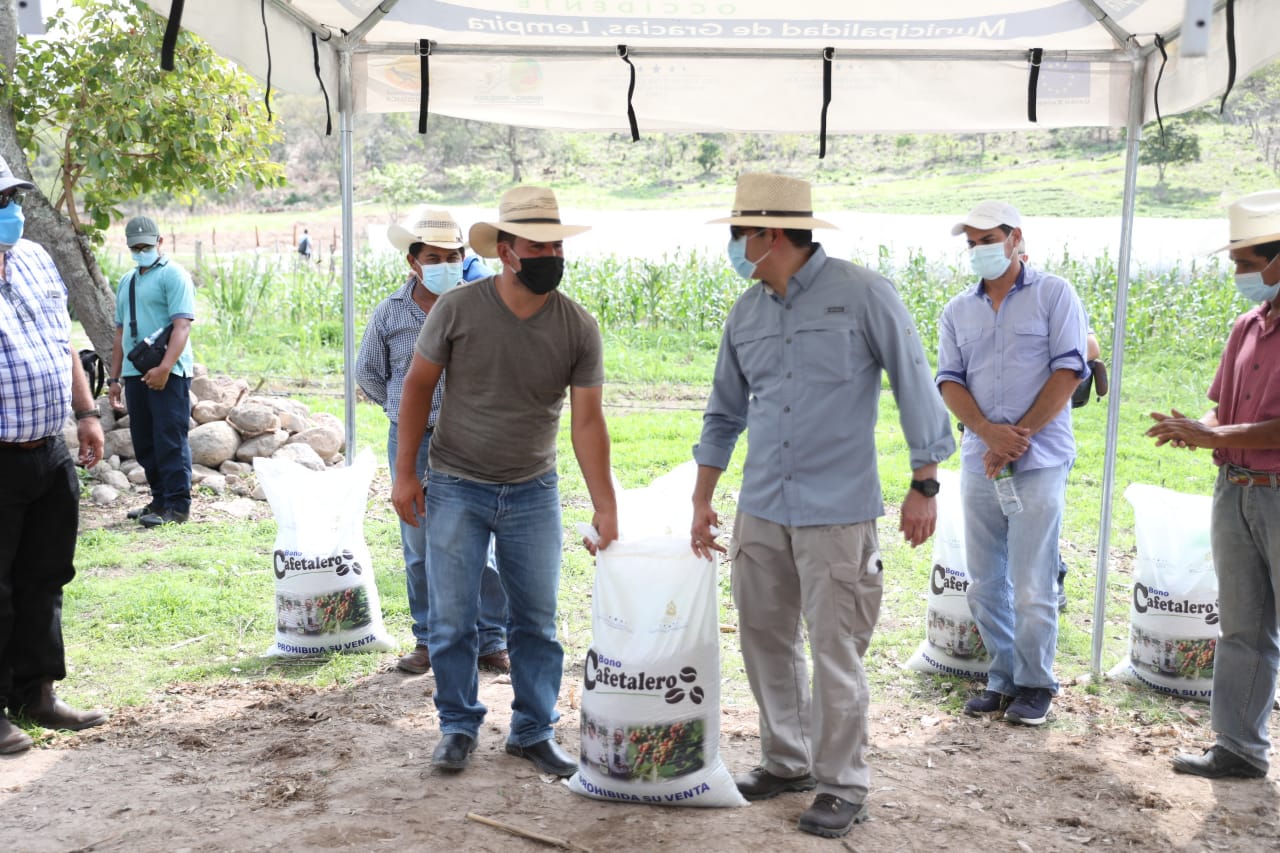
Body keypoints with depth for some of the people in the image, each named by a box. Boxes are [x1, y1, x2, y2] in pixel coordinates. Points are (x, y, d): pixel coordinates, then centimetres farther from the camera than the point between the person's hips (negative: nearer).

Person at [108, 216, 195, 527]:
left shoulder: (173, 275, -5)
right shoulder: (126, 281, 20)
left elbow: (182, 325, -15)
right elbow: (121, 332, 23)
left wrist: (165, 367, -25)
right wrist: (115, 377, 18)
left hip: (167, 373, -8)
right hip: (135, 373, 8)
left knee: (170, 441, -8)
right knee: (144, 443, 11)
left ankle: (178, 506, -4)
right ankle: (160, 500, 20)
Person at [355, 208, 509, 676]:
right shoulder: (390, 312, 2)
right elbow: (368, 373, 16)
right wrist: (406, 409, 13)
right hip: (412, 443, 2)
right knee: (420, 549, 10)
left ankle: (491, 641, 13)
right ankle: (429, 641, 22)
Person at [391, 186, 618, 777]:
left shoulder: (578, 327, -6)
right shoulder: (458, 309, -9)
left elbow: (587, 419, -7)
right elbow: (418, 386, 0)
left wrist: (605, 506, -14)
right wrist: (404, 473, -3)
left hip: (533, 493, 2)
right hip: (457, 489, -1)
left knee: (536, 621, 8)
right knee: (452, 620, 4)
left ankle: (533, 731, 24)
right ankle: (458, 728, 23)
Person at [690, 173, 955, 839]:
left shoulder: (862, 295, -9)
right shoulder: (746, 313, 8)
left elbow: (915, 387, -6)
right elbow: (725, 413, 17)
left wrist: (924, 486, -8)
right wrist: (701, 500, 16)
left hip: (837, 510, -6)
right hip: (760, 509, 6)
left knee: (835, 652, -2)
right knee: (765, 639, 13)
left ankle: (842, 784, 15)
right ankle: (786, 761, 31)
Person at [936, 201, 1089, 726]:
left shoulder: (1054, 295, 1)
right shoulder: (958, 311, 13)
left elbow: (1068, 372, -6)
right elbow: (950, 381, 5)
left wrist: (1018, 437, -12)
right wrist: (989, 433, -13)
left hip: (1039, 463, -4)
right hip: (978, 463, 5)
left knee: (1031, 586, -4)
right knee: (986, 584, 9)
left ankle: (1035, 684, 12)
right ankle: (1002, 678, 22)